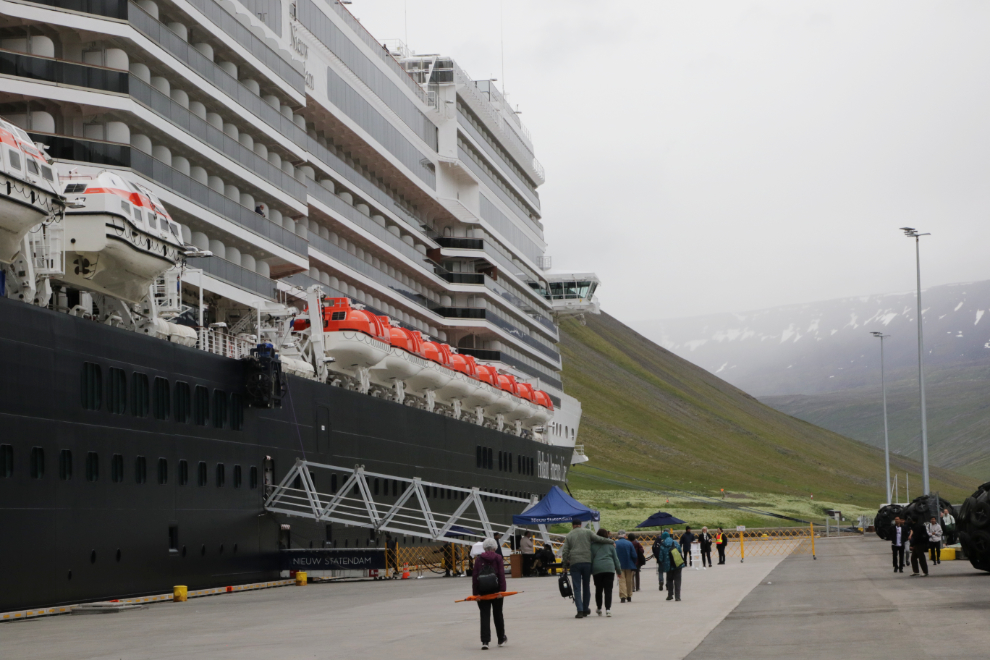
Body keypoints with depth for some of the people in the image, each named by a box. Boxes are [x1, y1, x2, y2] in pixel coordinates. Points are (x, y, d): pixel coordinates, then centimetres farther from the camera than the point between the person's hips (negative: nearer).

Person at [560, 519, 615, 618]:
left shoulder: (569, 535, 9)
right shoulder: (587, 532, 5)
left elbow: (564, 551, 3)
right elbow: (598, 539, -4)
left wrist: (565, 564, 11)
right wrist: (612, 541, 9)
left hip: (574, 563, 0)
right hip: (587, 562, 0)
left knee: (577, 588, -1)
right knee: (586, 586, 14)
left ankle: (580, 610, -13)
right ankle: (585, 609, 20)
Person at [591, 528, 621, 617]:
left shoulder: (593, 545, 8)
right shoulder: (611, 545, 10)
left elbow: (591, 559, 6)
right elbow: (615, 558, 11)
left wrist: (590, 572, 10)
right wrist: (619, 570, 17)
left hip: (597, 569, 0)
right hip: (609, 569, 0)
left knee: (598, 590, 14)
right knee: (608, 590, -4)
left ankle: (599, 608, 23)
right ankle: (608, 609, -15)